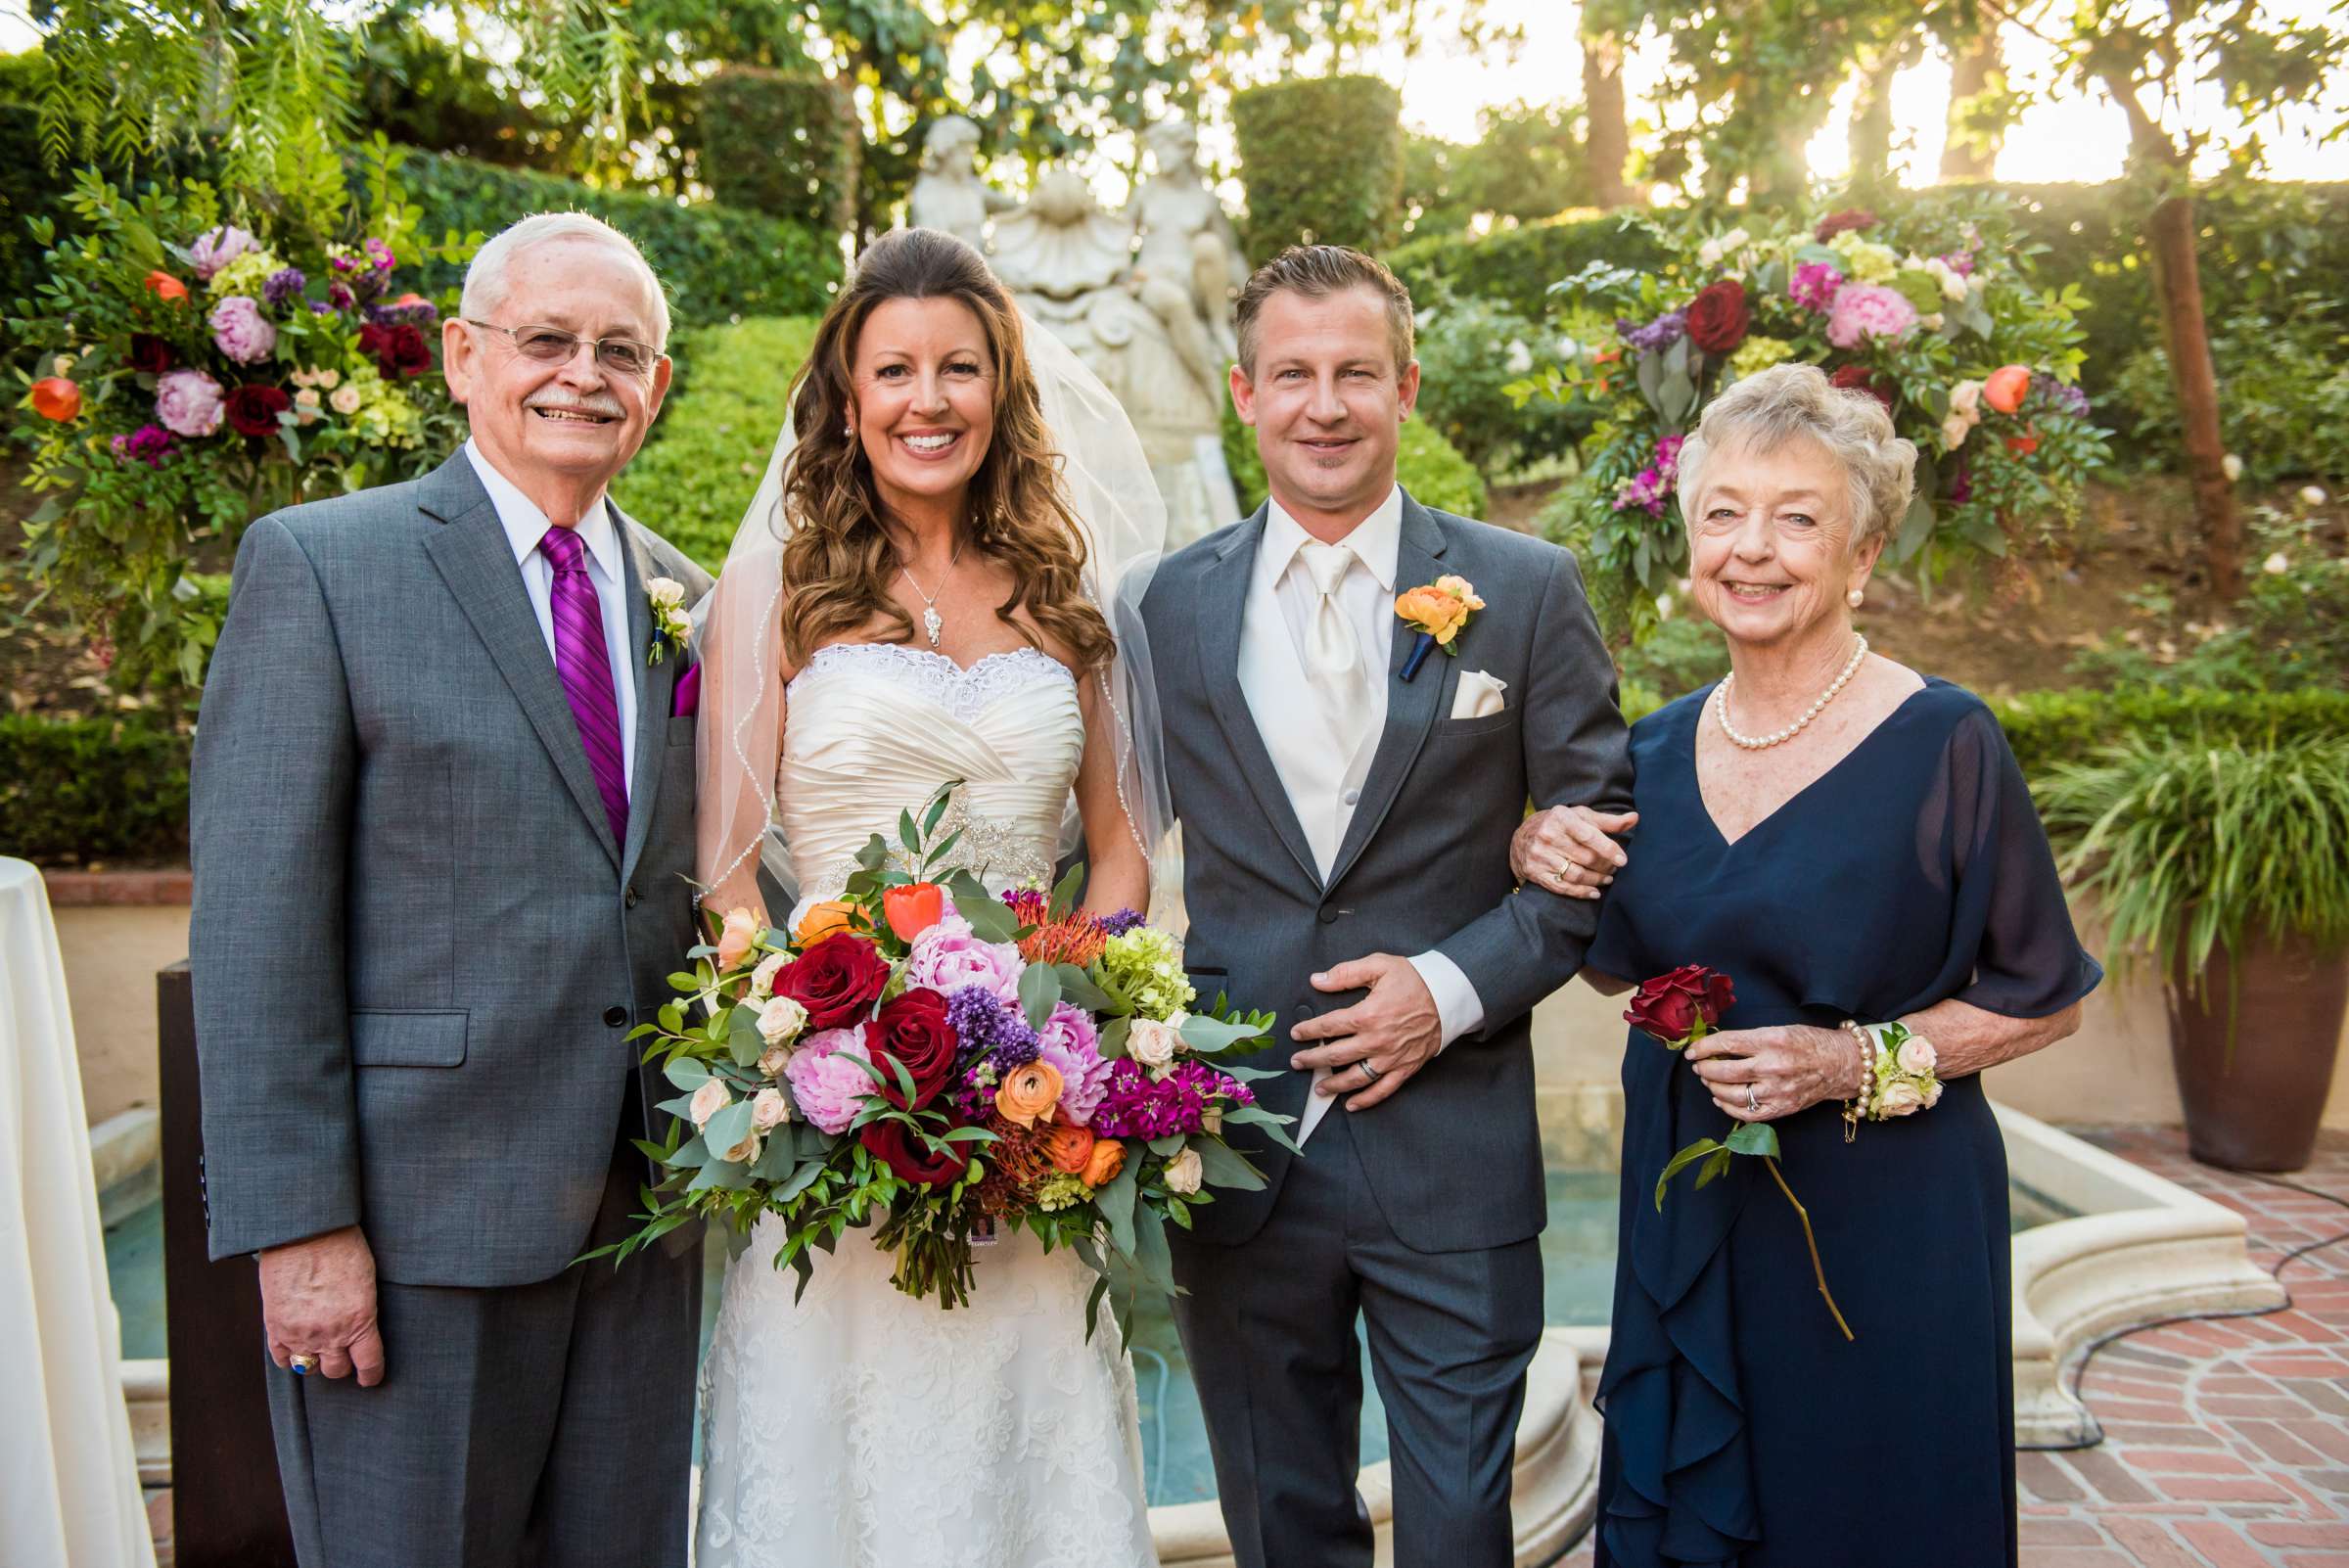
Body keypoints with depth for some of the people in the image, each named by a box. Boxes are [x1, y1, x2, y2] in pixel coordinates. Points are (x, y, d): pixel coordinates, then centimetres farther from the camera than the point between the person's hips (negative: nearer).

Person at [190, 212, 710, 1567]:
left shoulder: (686, 601, 10)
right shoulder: (318, 565, -5)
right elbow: (255, 925, -9)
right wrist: (300, 1226, -13)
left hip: (645, 1217, 5)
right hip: (416, 1225, -5)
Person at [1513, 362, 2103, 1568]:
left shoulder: (1942, 745, -13)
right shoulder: (1658, 751, 1)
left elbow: (2043, 1000, -5)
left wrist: (1861, 1060, -18)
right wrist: (1551, 875, -5)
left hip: (1881, 1226, -4)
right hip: (1687, 1219, 4)